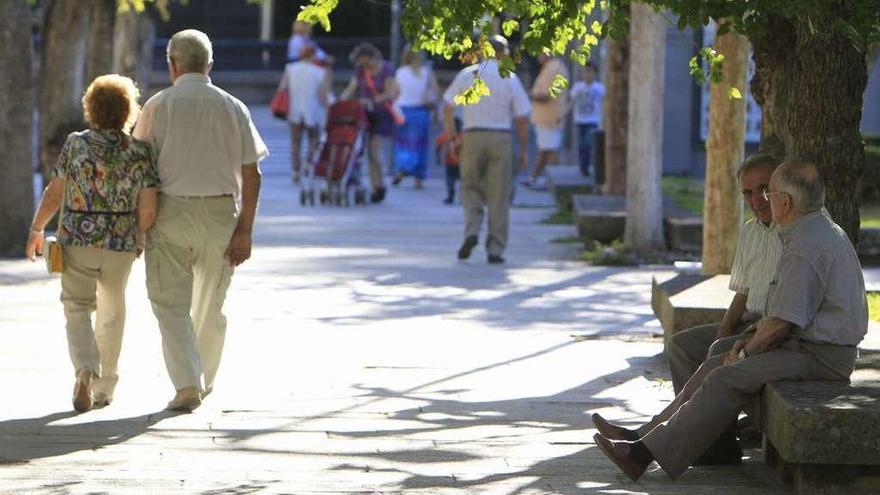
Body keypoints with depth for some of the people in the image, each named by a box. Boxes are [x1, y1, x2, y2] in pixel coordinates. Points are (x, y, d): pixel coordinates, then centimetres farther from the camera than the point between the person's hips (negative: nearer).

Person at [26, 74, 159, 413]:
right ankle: (105, 387, 29)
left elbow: (55, 193, -4)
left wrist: (36, 229, 10)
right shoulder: (141, 152, -6)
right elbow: (148, 209, -9)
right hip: (121, 244, 1)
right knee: (112, 311, 20)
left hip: (77, 239, -1)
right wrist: (140, 237, 9)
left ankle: (86, 371, -21)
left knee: (78, 311, 6)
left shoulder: (75, 144, -7)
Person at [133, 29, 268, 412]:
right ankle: (205, 380, 31)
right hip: (220, 216, 3)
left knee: (172, 305, 1)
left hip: (170, 212, -3)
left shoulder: (158, 105, -2)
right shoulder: (233, 108, 3)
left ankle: (187, 383, -15)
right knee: (210, 305, 18)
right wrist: (244, 230, 0)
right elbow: (251, 174, -1)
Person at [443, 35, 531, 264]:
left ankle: (472, 230, -9)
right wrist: (524, 148, 8)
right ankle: (496, 249, 4)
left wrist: (451, 134, 15)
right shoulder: (510, 79, 1)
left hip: (472, 136, 1)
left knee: (471, 187, 15)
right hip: (500, 137, -1)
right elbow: (522, 117, 1)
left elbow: (448, 107, 5)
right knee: (499, 195, 4)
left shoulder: (466, 74, 4)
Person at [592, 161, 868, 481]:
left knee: (727, 378, -21)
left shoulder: (805, 248, -20)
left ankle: (645, 453, -24)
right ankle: (648, 435, 3)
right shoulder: (821, 232, 17)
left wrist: (746, 352, -5)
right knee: (715, 366, 6)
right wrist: (754, 340, 13)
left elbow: (782, 323, -21)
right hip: (810, 344, 11)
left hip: (818, 357, -11)